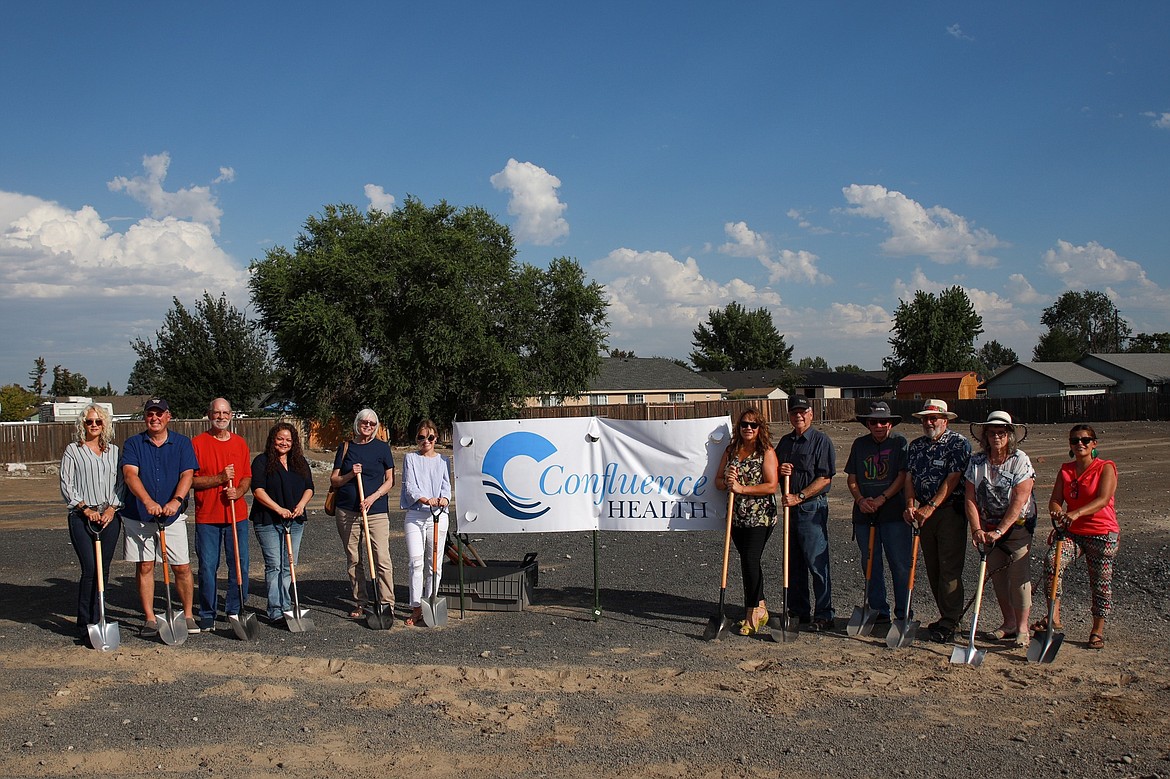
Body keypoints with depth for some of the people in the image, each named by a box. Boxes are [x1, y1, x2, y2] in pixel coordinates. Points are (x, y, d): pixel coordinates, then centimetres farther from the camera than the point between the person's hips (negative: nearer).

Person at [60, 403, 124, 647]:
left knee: (103, 570, 5)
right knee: (90, 570, -11)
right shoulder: (73, 450, 4)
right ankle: (86, 627, -6)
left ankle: (97, 618, 14)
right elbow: (66, 485, 0)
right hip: (82, 516, -3)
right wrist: (85, 509, -10)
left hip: (110, 515, 3)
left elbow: (120, 482, 11)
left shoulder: (113, 450, 13)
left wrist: (112, 507, -4)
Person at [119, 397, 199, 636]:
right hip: (138, 516, 0)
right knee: (144, 566, 5)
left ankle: (188, 615, 13)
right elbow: (130, 475, -11)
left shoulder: (182, 443, 5)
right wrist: (148, 502, -28)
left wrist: (176, 500, -25)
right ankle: (149, 619, 14)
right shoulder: (133, 444, 3)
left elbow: (187, 475, -6)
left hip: (173, 517, 0)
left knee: (182, 567, -1)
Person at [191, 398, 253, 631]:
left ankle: (235, 610, 18)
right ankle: (208, 614, 13)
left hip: (237, 514, 3)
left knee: (240, 564, 5)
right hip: (207, 516, -3)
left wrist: (238, 492, -7)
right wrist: (219, 478, -17)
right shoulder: (198, 443, -1)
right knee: (207, 566, 1)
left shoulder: (240, 443, 11)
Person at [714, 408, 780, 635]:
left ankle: (752, 615, -3)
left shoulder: (766, 452, -5)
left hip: (760, 517, -6)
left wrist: (741, 488, -17)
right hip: (737, 517, 6)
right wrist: (727, 482, -10)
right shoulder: (731, 451, 11)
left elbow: (771, 486, -14)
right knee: (749, 562, 12)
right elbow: (718, 481, 13)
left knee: (750, 561, -12)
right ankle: (760, 609, 24)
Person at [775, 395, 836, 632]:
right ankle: (799, 611, 21)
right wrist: (779, 470, -3)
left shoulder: (820, 440, -6)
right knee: (793, 562, 12)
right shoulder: (785, 441, 14)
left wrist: (799, 496, -18)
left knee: (817, 562, -6)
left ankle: (824, 615, 1)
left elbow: (825, 478, -13)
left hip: (812, 507, -7)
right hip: (790, 507, 7)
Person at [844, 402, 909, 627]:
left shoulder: (899, 442, 0)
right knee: (871, 565, 8)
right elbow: (852, 478, 11)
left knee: (900, 564, -1)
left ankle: (904, 613, 8)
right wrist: (860, 499, -7)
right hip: (864, 514, 4)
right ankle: (879, 611, 18)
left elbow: (902, 476, -6)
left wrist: (881, 499, -15)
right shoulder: (859, 444, 11)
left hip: (893, 513, -4)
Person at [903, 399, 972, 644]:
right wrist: (910, 504, -8)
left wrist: (930, 507, -20)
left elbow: (952, 479, -14)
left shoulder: (958, 443, -6)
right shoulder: (915, 445, 13)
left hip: (951, 511, -6)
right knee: (932, 568, 9)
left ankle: (949, 625, -3)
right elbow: (909, 476, 9)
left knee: (949, 568, -8)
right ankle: (948, 617, 20)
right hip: (924, 513, 7)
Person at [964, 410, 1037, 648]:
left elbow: (1019, 501, -18)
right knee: (997, 575, 7)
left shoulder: (1020, 460, -13)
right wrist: (977, 530, -16)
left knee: (1018, 574, -8)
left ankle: (1022, 628, 1)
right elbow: (970, 499, -4)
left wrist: (999, 531, -22)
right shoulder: (976, 461, -2)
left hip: (1017, 525, -4)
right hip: (989, 526, 4)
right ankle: (1008, 624, 19)